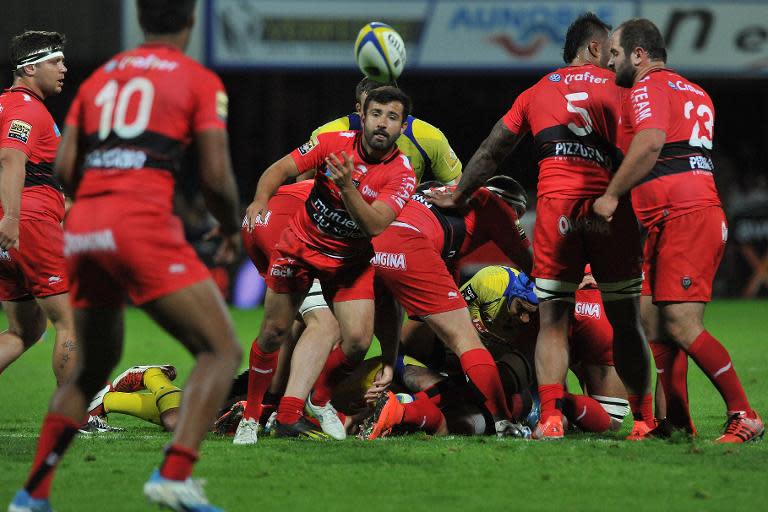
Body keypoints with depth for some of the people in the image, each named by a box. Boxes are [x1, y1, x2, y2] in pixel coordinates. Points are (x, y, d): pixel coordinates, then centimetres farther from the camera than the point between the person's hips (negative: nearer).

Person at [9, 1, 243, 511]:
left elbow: (64, 167, 13)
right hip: (142, 225, -6)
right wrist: (233, 228, 17)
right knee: (223, 351, -2)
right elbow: (216, 177, -2)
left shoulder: (101, 77, 21)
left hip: (82, 226, 6)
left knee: (94, 367, 23)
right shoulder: (200, 81, 6)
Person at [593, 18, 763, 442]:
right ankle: (677, 424, 8)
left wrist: (611, 195, -15)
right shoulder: (694, 93, 24)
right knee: (654, 323, 9)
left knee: (683, 327, -14)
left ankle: (744, 417, -14)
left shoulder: (648, 87, -5)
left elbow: (649, 143, -21)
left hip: (683, 217, -10)